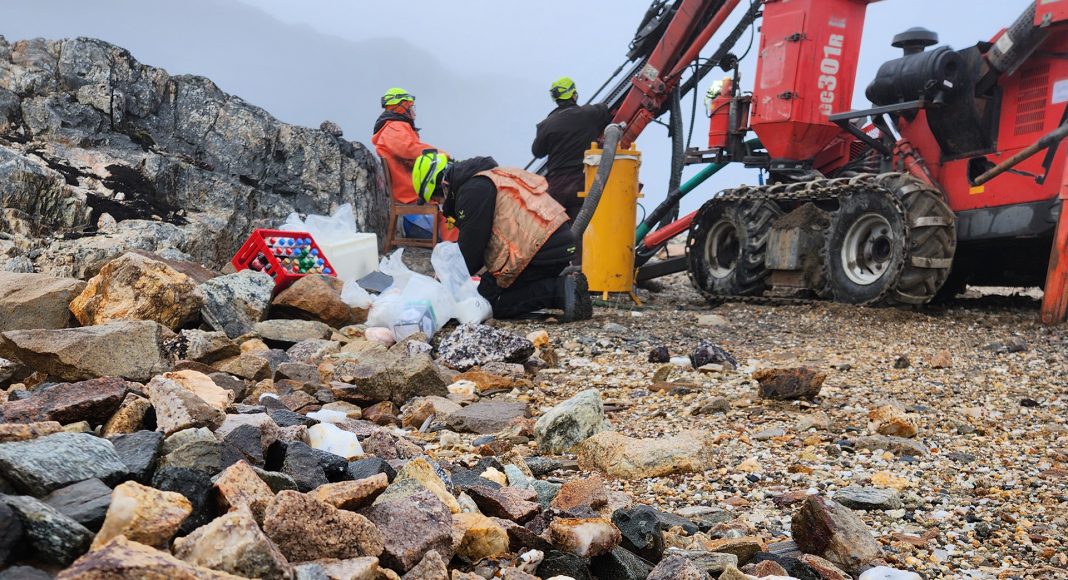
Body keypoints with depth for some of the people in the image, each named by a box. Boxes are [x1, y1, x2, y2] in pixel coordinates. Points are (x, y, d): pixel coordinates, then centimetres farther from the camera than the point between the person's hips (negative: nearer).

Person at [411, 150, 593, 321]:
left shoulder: (473, 189, -9)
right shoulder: (488, 179, 24)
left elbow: (471, 246, -9)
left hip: (543, 250, -10)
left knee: (490, 300, -2)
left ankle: (561, 290, -14)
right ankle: (563, 284, 5)